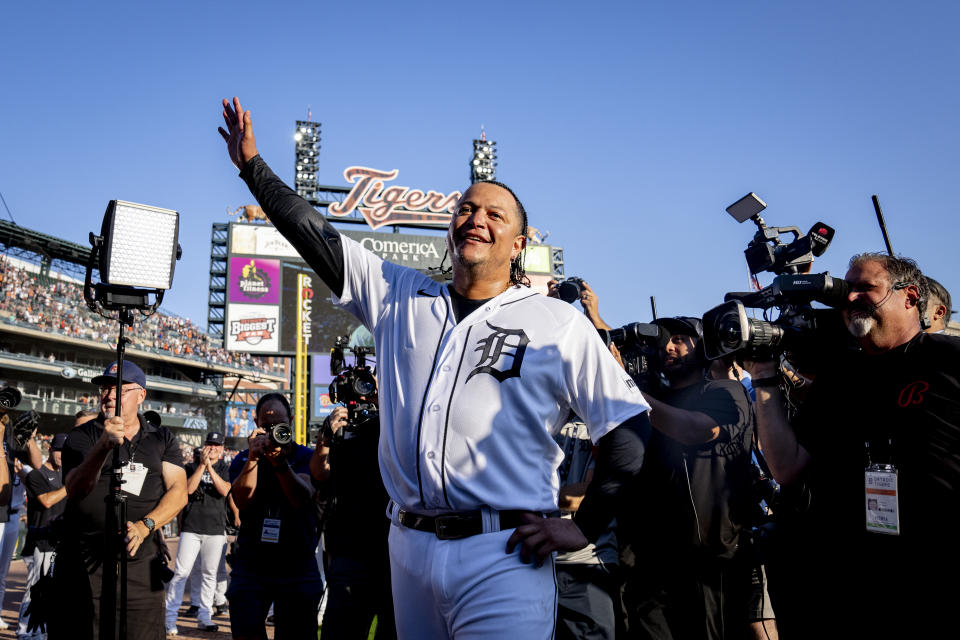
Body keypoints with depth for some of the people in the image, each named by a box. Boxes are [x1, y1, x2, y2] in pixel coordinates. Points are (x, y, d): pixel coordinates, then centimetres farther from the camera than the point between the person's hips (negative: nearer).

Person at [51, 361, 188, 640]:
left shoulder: (162, 439, 13)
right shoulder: (82, 436, 5)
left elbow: (178, 491, 2)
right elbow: (74, 490, -11)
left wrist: (145, 526, -16)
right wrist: (104, 446, -27)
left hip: (140, 563, 2)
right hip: (82, 563, -1)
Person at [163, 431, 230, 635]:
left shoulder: (225, 469, 10)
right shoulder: (192, 466, 9)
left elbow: (225, 490, -7)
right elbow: (189, 489, -8)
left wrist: (210, 467, -14)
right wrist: (202, 465, -13)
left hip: (216, 528, 1)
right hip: (191, 527, -1)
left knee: (209, 574, 5)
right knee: (181, 572, -7)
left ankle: (204, 617, 13)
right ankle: (170, 617, -3)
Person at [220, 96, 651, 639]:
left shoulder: (557, 324, 0)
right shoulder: (401, 297, 12)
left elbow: (631, 426, 1)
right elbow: (316, 237, 16)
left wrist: (583, 528, -4)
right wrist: (252, 164, 16)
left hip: (503, 558, -4)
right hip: (409, 548, 4)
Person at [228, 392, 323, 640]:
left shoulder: (306, 457, 4)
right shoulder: (244, 459, 9)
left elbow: (302, 499, -15)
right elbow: (242, 500, -9)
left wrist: (280, 463, -31)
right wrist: (253, 458, -22)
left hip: (297, 566, -1)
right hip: (251, 565, 1)